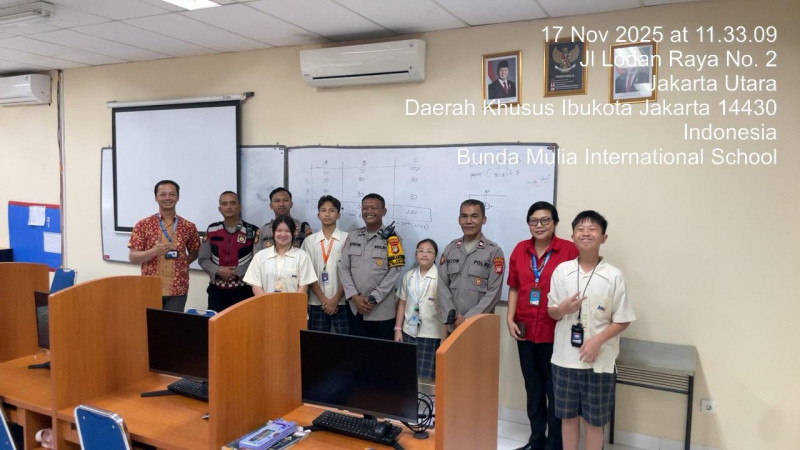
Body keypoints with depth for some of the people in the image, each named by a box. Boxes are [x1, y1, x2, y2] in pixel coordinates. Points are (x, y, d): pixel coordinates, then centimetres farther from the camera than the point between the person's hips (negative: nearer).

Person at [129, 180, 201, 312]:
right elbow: (132, 258, -3)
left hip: (178, 290, 1)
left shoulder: (188, 227, 4)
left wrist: (185, 260, -2)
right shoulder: (143, 225, 0)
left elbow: (195, 252, 17)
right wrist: (154, 251, -20)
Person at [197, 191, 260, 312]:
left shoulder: (252, 231, -3)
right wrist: (219, 271, -10)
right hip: (216, 289, 3)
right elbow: (203, 259, 7)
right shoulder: (211, 230, 8)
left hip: (243, 290, -3)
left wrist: (236, 273, -16)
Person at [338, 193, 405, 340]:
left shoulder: (391, 238, -4)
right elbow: (343, 268, 5)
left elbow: (393, 273, -10)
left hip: (382, 311, -4)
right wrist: (354, 297, -7)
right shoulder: (352, 236, 9)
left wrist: (372, 299, -13)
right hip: (355, 309, 4)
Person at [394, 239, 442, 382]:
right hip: (409, 331, 5)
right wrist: (398, 329, 10)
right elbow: (402, 303, 11)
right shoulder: (408, 276, 7)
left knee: (427, 376, -1)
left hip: (431, 333, -4)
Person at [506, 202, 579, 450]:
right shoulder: (520, 249, 6)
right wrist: (510, 319, 3)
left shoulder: (569, 250, -10)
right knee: (533, 389, 18)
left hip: (556, 333, -5)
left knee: (554, 391, 7)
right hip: (526, 331, 5)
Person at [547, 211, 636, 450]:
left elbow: (623, 320, -3)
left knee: (594, 420, 10)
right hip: (565, 357, 2)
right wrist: (562, 309, -16)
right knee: (567, 415, 15)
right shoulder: (561, 270, 0)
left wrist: (598, 339, -17)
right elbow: (551, 312, 6)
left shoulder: (613, 275, -7)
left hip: (598, 360, -2)